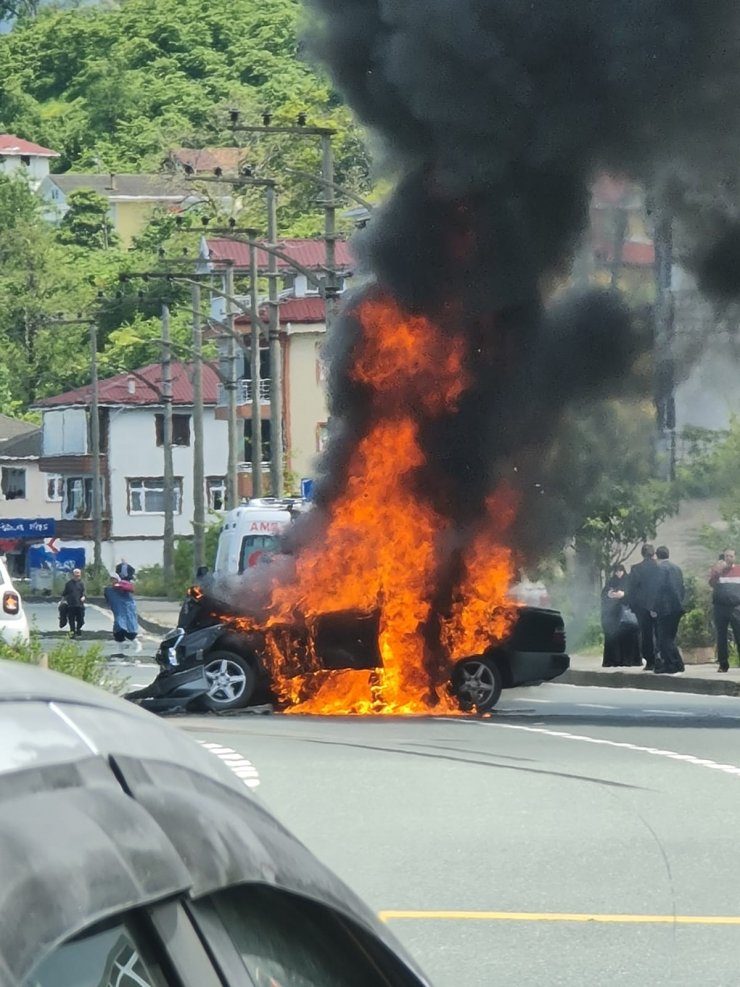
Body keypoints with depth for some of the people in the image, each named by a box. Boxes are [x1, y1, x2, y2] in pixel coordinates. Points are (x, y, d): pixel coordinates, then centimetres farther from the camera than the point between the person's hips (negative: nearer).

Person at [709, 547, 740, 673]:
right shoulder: (717, 569, 5)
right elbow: (711, 584, -9)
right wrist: (717, 572, -24)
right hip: (720, 607, 1)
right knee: (721, 636, 4)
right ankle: (723, 664, 9)